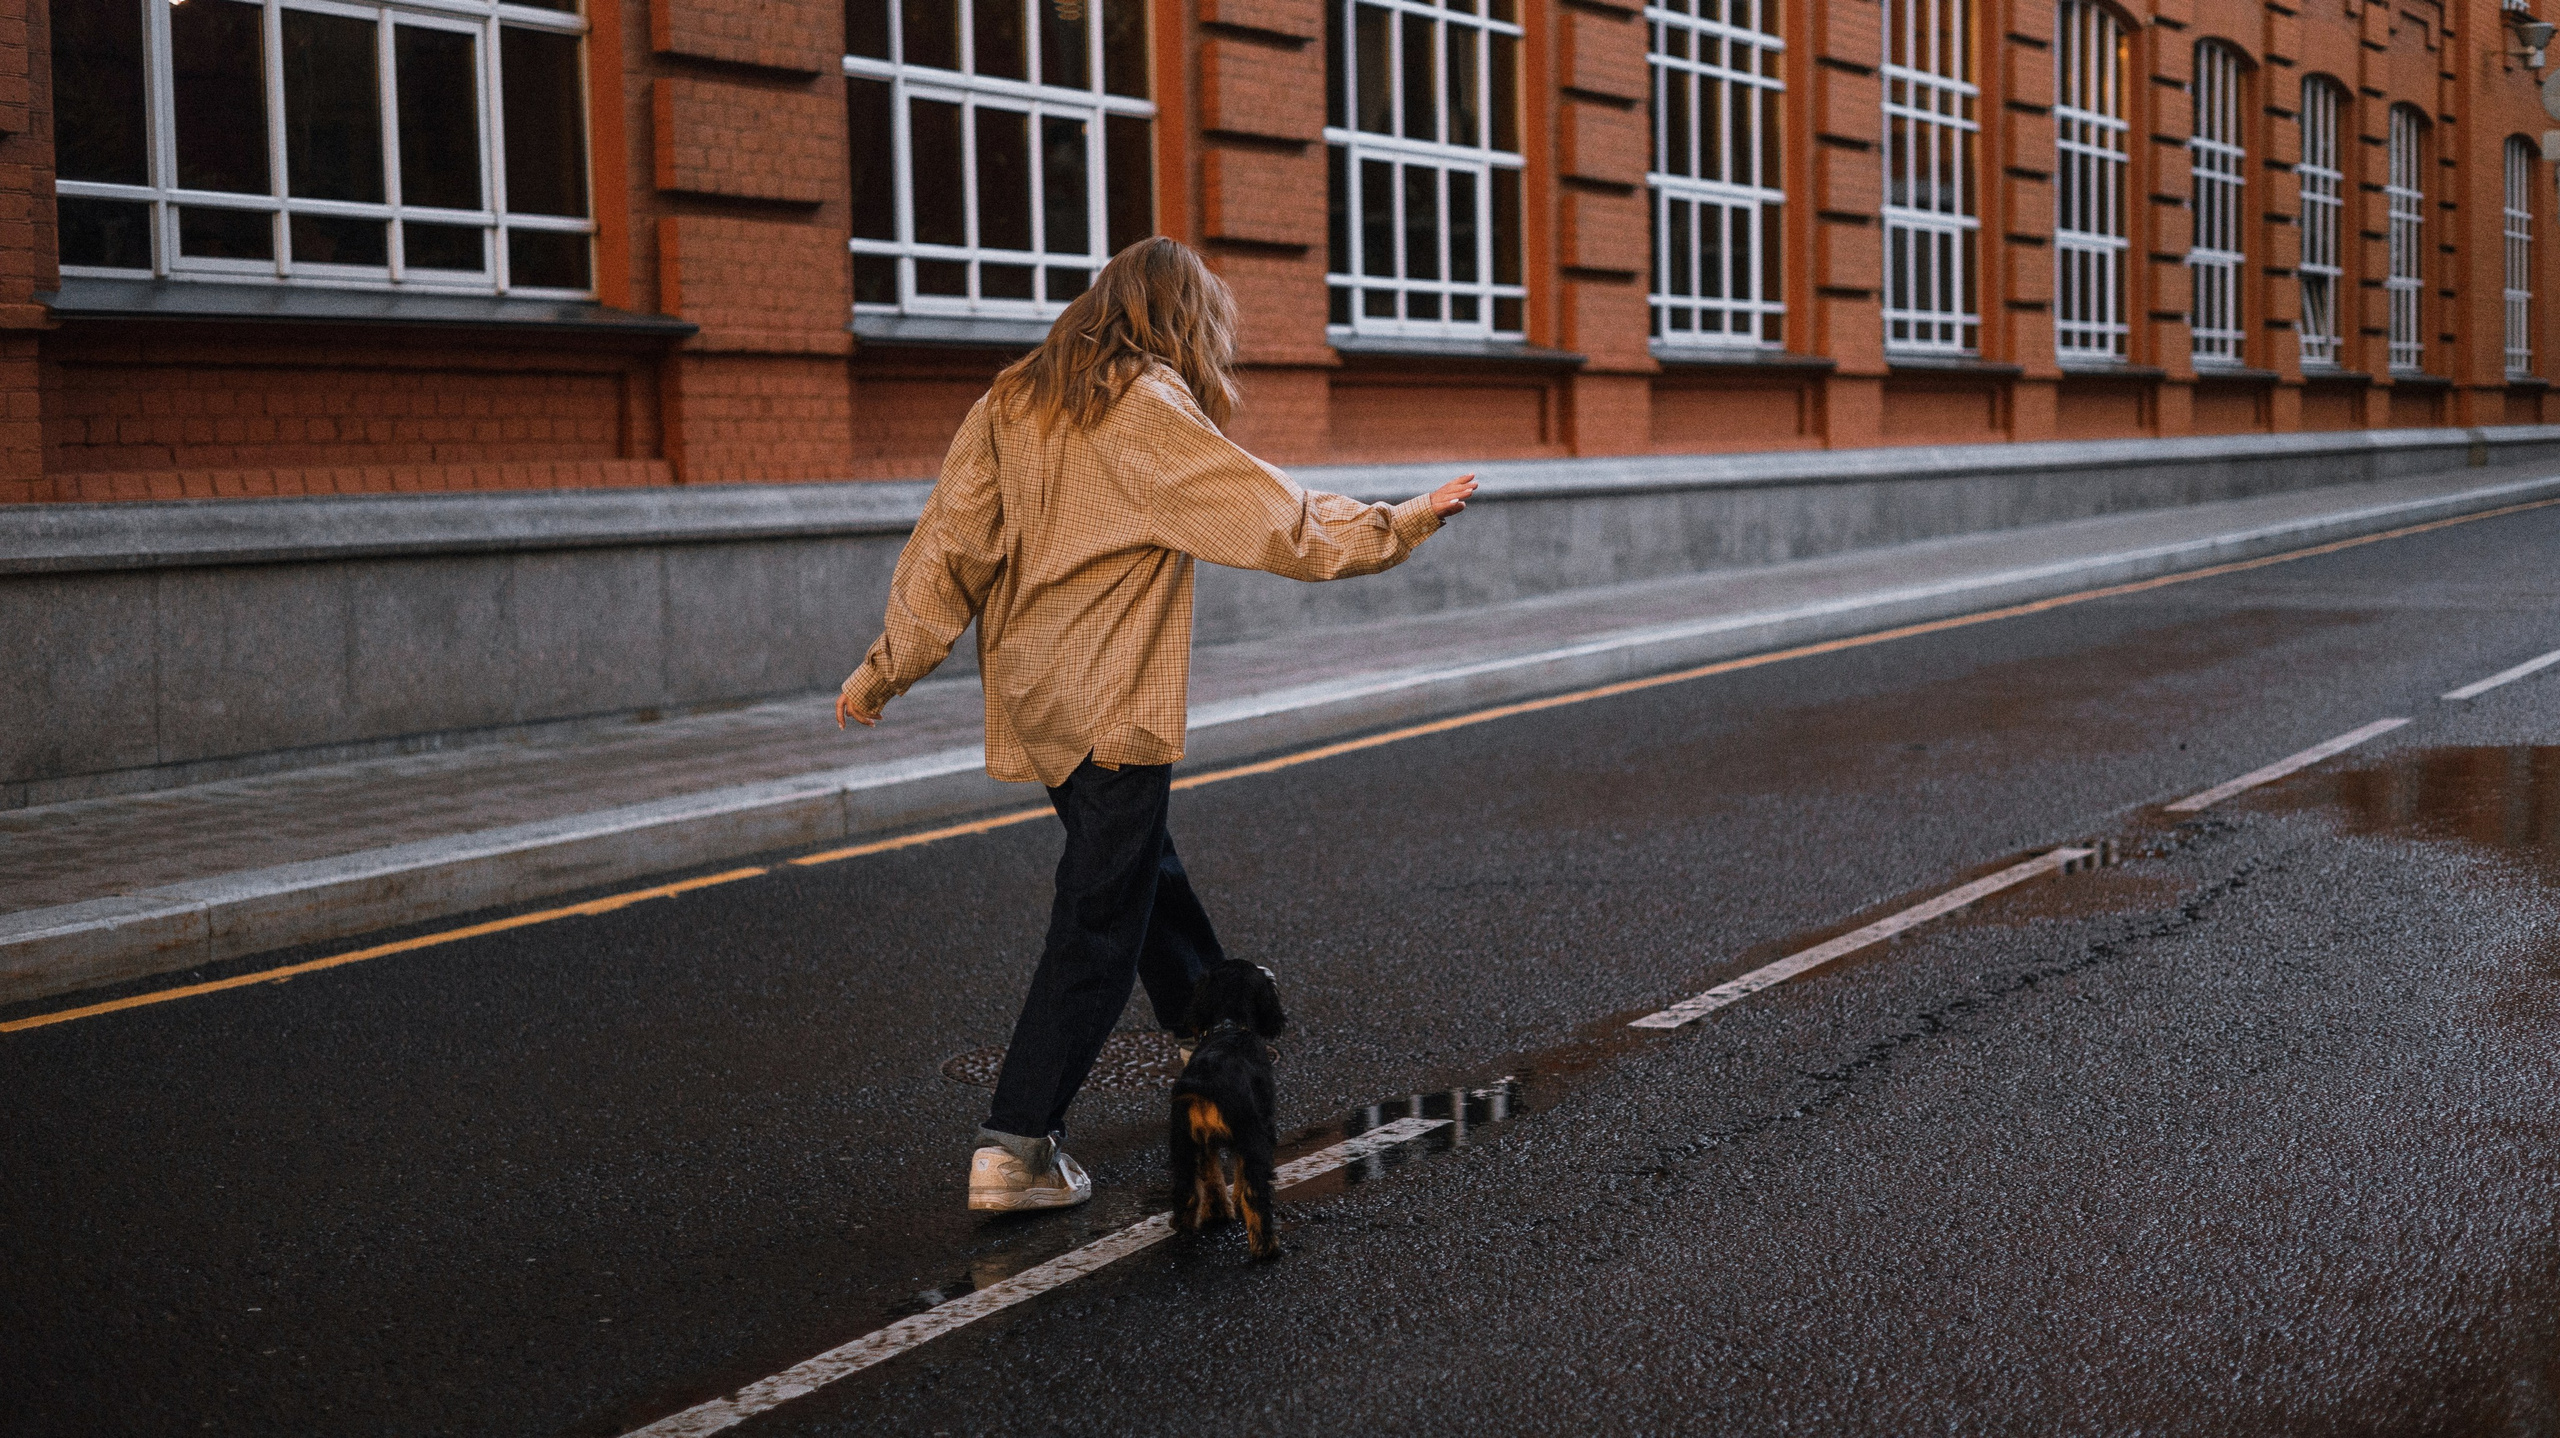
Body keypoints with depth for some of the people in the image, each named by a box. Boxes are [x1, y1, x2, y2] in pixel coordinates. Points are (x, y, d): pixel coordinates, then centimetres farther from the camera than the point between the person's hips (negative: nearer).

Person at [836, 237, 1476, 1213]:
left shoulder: (1013, 401, 6)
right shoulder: (1147, 410, -14)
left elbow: (949, 546, 4)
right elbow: (1278, 522, -15)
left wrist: (886, 670, 8)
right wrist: (1408, 522, -4)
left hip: (1030, 697, 8)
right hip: (1111, 707, -8)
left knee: (1141, 866, 25)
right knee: (1100, 919, -2)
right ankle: (1016, 1148, -3)